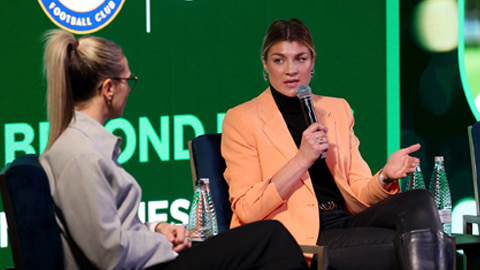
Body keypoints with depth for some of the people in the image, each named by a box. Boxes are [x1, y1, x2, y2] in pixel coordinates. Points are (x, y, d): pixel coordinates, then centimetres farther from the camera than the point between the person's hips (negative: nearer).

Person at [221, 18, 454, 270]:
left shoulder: (337, 110, 19)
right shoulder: (242, 119, 4)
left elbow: (358, 194, 16)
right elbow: (246, 210, -5)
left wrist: (385, 176, -8)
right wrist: (302, 159, -13)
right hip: (302, 238, -6)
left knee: (419, 202, -26)